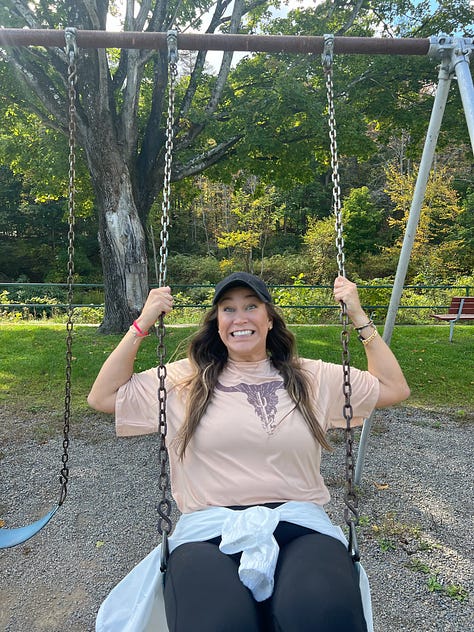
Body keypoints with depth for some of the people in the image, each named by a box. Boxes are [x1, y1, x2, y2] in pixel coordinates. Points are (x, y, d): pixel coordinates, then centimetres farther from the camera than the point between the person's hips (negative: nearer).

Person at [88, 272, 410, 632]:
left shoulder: (312, 378, 13)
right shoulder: (186, 380, 12)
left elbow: (395, 389, 19)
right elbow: (103, 397, 13)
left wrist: (359, 317, 11)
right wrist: (143, 324, 4)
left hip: (298, 523, 1)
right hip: (208, 529, 0)